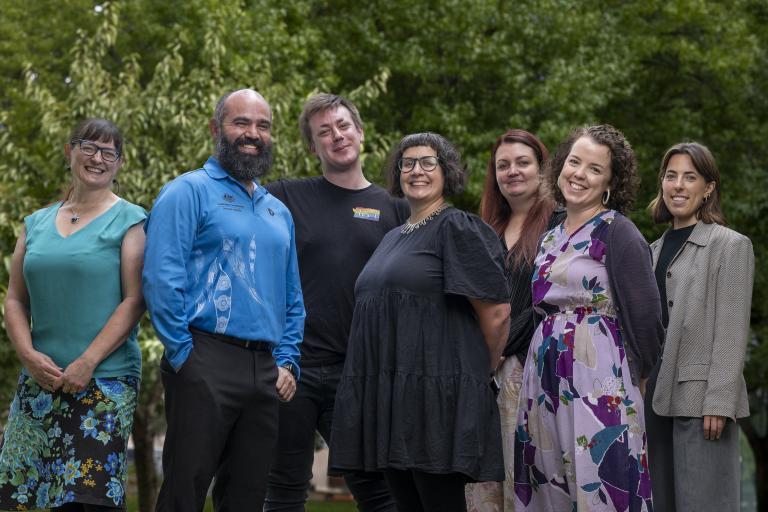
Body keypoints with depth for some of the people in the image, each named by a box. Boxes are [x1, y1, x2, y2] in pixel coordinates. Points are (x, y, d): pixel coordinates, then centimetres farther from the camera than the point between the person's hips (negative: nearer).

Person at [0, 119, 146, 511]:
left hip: (104, 381, -4)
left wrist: (87, 362, -14)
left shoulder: (129, 221, 1)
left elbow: (134, 301, -7)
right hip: (40, 381, 5)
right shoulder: (37, 224, 16)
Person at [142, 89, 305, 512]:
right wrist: (184, 355, -14)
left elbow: (292, 298, 23)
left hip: (265, 371, 7)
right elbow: (162, 280, -10)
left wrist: (286, 362, 10)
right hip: (206, 362, -7)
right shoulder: (189, 192, -1)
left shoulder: (278, 211, 21)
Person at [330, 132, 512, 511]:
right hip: (387, 397, 8)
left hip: (437, 395, -8)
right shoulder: (393, 238, 21)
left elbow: (496, 310, -10)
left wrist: (482, 371, 2)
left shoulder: (457, 228, -5)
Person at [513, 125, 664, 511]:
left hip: (598, 376, -7)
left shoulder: (618, 232, -6)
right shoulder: (551, 238, 16)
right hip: (546, 375, 7)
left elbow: (645, 315, -9)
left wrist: (636, 376, -1)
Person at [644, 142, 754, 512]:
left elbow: (732, 332, -10)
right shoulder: (656, 250, 17)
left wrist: (718, 401, -17)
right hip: (657, 397, 7)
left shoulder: (730, 245, -3)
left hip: (700, 399, -7)